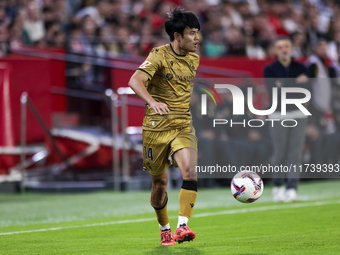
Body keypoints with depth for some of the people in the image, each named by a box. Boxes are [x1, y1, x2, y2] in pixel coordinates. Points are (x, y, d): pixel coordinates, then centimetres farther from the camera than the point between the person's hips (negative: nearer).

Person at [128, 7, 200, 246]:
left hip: (183, 126, 4)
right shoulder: (159, 56, -11)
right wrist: (152, 101, -42)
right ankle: (164, 230, 28)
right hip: (156, 127, -4)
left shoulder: (193, 59, 8)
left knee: (190, 171, -22)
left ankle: (182, 227, -26)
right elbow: (135, 81, -26)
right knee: (160, 183, 7)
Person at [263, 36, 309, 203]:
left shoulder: (301, 69, 7)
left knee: (295, 153, -7)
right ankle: (278, 186, 16)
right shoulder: (270, 70, 3)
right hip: (278, 115, -1)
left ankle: (292, 189, -8)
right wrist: (296, 83, -15)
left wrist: (284, 86, -15)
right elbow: (273, 92, -13)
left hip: (298, 115, 1)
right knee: (280, 153, -2)